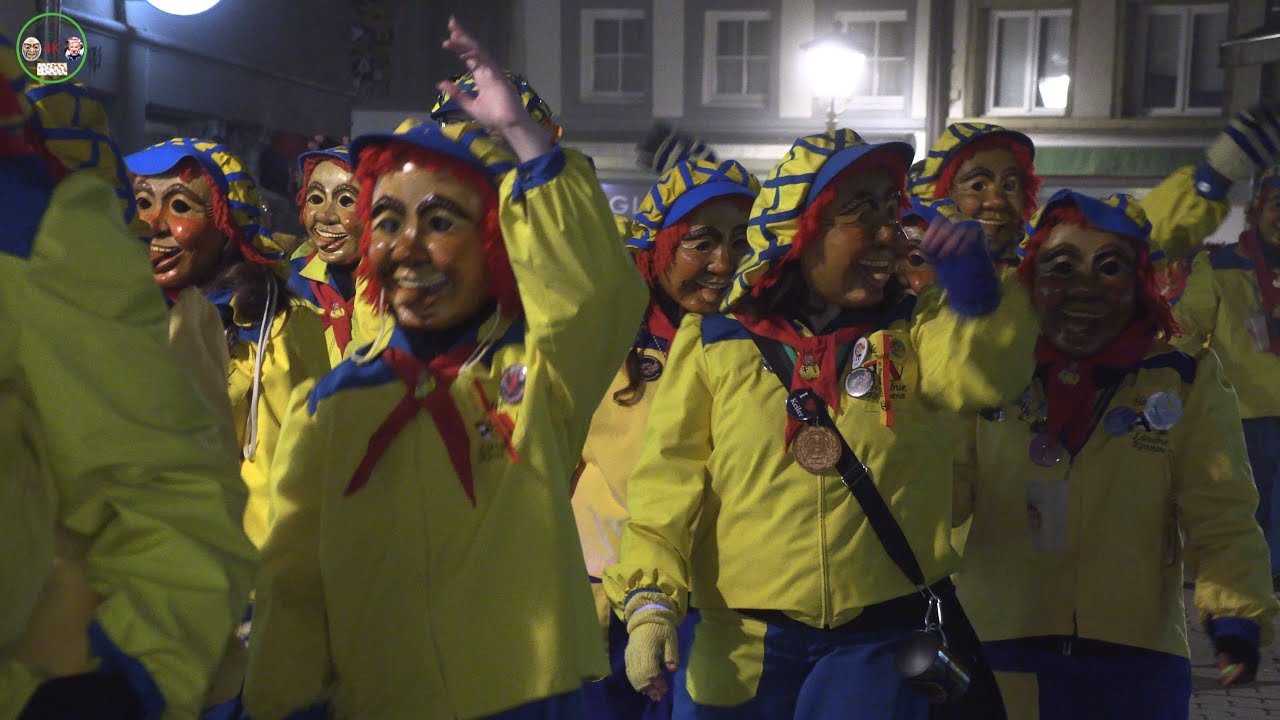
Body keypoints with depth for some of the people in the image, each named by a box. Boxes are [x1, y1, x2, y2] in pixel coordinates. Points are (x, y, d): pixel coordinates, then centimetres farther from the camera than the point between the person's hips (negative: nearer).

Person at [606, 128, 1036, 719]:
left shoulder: (915, 329, 5)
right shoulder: (714, 342, 0)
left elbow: (983, 375, -15)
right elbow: (669, 480, -2)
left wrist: (973, 290, -32)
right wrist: (649, 598, -11)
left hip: (879, 646, 1)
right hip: (739, 647, 0)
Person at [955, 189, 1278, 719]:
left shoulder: (1187, 382, 0)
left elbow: (1220, 519, -1)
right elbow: (948, 493, -3)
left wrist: (1235, 610, -17)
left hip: (1135, 662, 0)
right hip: (998, 648, 0)